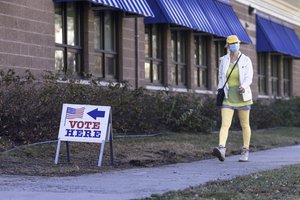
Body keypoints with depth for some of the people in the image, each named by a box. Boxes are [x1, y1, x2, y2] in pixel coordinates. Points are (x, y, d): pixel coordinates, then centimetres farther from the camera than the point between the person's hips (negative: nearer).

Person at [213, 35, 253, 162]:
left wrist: (243, 87, -32)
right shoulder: (223, 60, 4)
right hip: (228, 98, 1)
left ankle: (245, 151, 24)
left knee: (245, 125, 10)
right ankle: (221, 150, -31)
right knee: (225, 124, -15)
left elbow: (249, 78, -12)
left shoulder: (246, 60, -4)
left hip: (242, 97, -1)